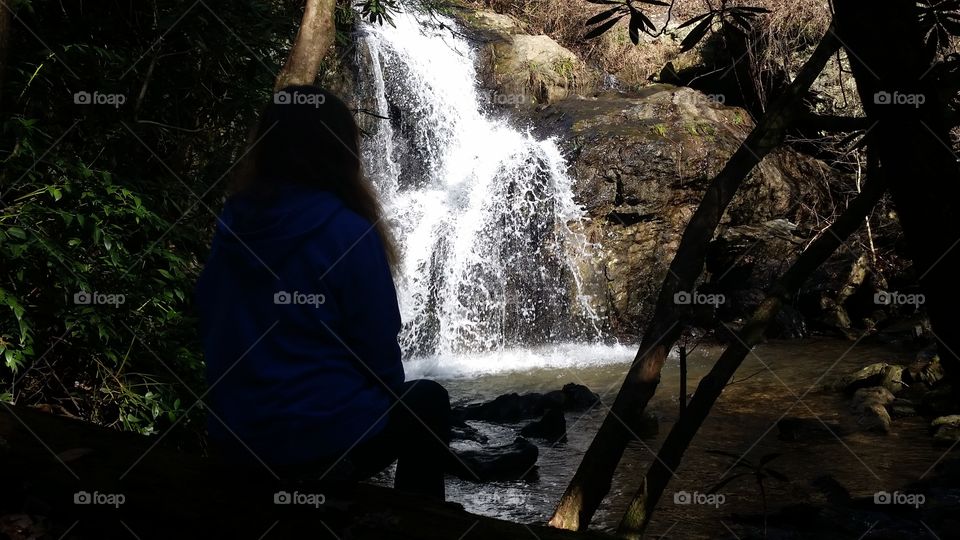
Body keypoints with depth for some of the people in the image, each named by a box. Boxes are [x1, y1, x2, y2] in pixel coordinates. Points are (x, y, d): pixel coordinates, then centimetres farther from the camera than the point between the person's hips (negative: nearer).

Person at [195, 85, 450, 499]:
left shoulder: (231, 227, 1)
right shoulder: (348, 232, -14)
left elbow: (213, 330, 10)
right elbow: (377, 347, -10)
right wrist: (391, 395, 12)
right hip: (324, 442, -6)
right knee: (427, 402, 22)